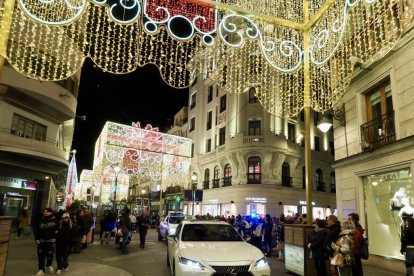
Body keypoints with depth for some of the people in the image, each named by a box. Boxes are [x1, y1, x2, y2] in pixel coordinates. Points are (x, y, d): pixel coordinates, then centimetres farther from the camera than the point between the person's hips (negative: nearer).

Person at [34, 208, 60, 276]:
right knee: (41, 256, 3)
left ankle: (49, 265, 30)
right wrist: (37, 239, 1)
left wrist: (55, 238, -4)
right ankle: (41, 270, 14)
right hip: (41, 241, 2)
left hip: (51, 241, -2)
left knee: (50, 255, 0)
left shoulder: (55, 221, -2)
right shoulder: (40, 221, 5)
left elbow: (58, 230, 3)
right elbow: (36, 231, 10)